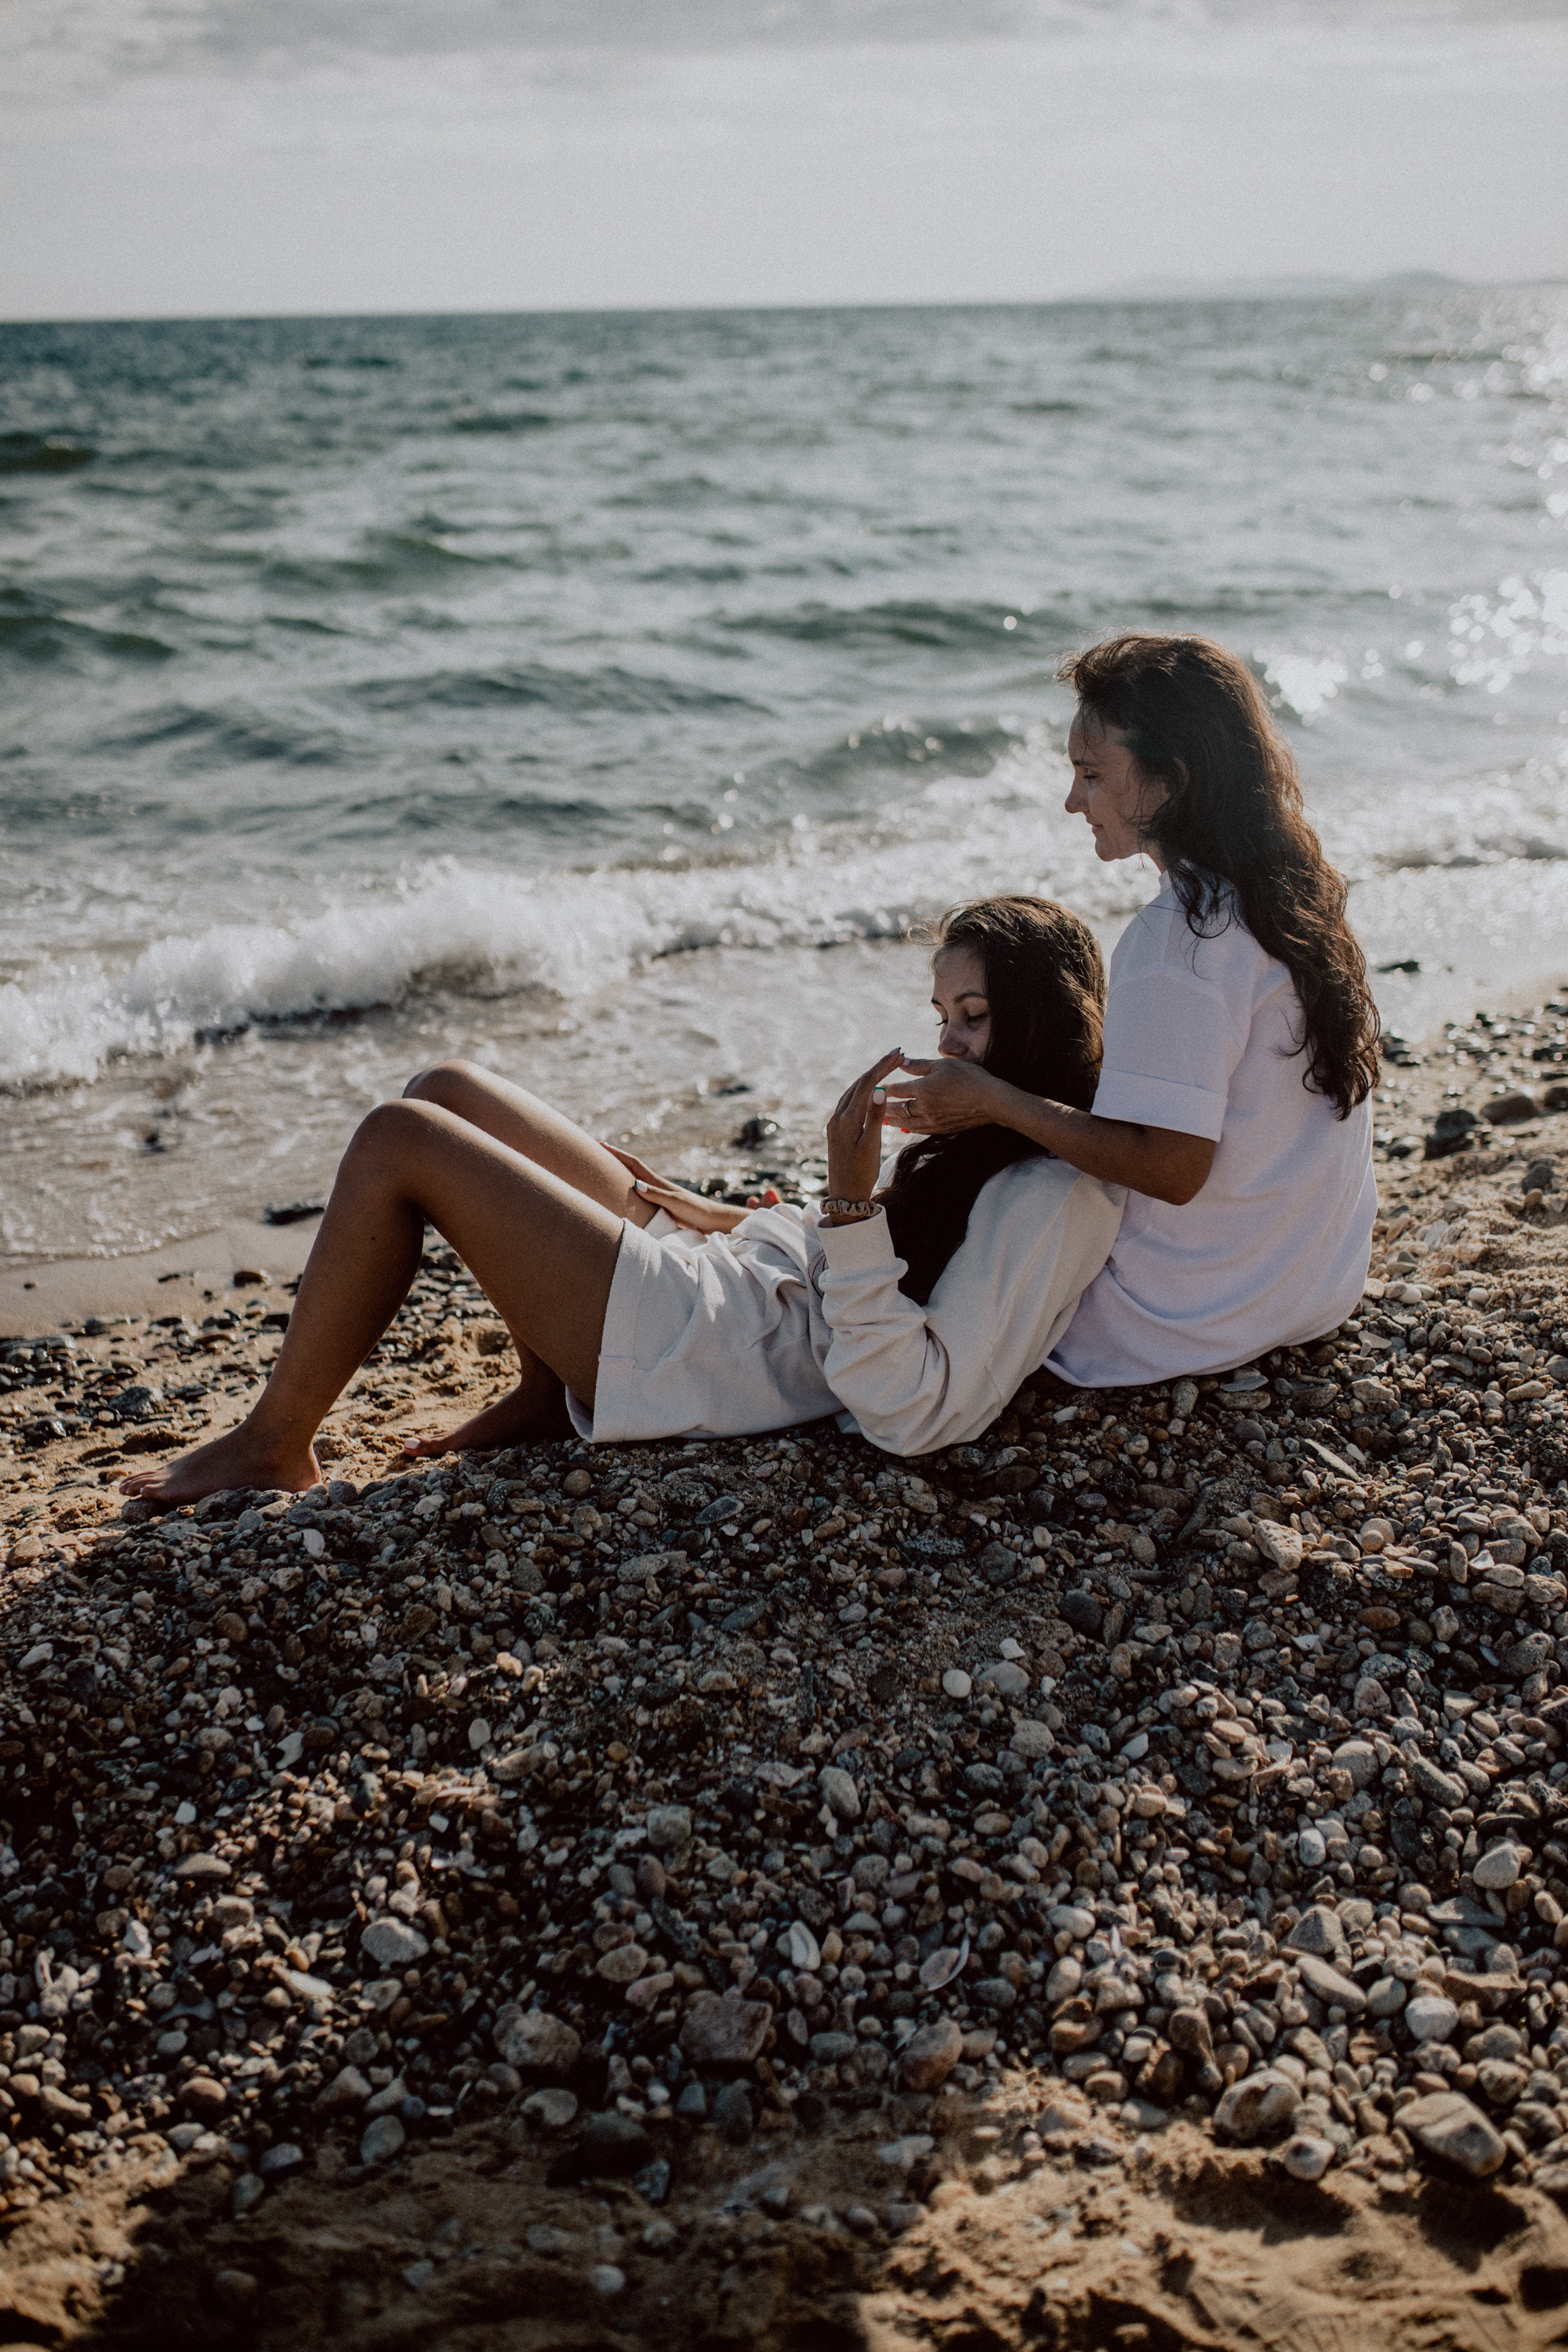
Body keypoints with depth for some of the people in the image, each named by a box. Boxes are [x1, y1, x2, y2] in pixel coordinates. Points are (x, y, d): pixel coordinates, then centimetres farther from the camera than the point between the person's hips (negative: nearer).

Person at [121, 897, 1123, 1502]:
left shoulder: (1057, 1201, -16)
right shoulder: (995, 1148, 14)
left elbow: (914, 1416, -26)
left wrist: (852, 1202, -29)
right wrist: (735, 1224, 15)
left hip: (689, 1346, -11)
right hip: (717, 1278, 11)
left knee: (399, 1141, -10)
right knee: (449, 1090, 13)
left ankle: (276, 1442, 3)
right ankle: (550, 1391, 8)